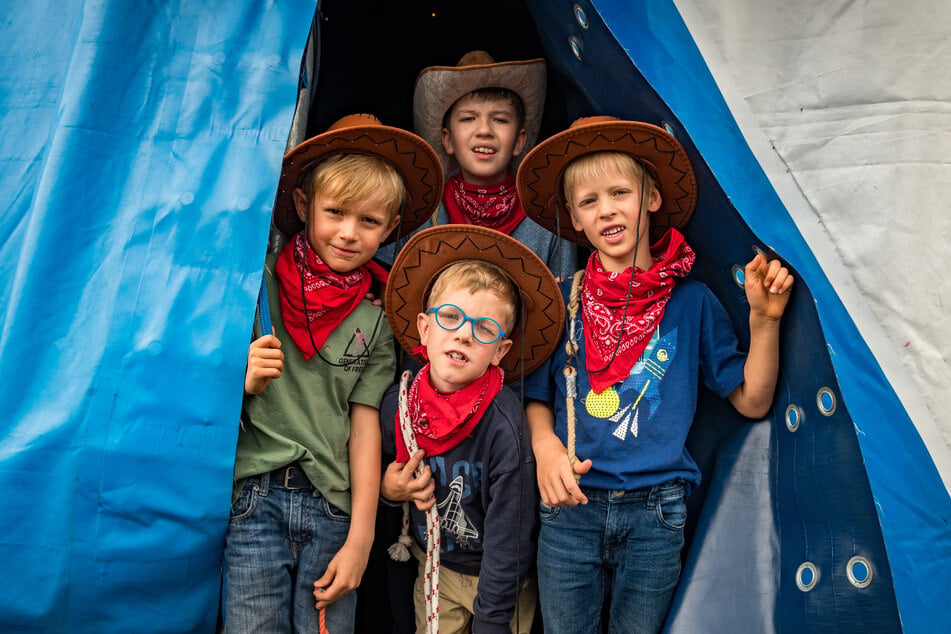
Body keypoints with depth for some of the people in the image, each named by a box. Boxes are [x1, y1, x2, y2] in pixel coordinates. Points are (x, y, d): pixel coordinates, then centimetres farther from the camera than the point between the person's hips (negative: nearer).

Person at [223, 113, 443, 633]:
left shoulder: (374, 322, 6)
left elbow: (364, 429, 3)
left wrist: (359, 540, 0)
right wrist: (243, 382, -17)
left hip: (331, 508, 2)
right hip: (252, 496, -1)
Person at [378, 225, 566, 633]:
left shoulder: (503, 424, -29)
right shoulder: (397, 401, -14)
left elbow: (508, 539, -22)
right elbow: (379, 464, 8)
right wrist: (387, 487, -13)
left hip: (501, 582, -3)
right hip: (433, 569, 4)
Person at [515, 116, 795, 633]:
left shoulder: (691, 301, 0)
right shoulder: (562, 299, 0)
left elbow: (751, 401, 1)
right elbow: (536, 397, 6)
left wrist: (764, 319, -11)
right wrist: (544, 444, -14)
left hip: (656, 513, 0)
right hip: (570, 505, 1)